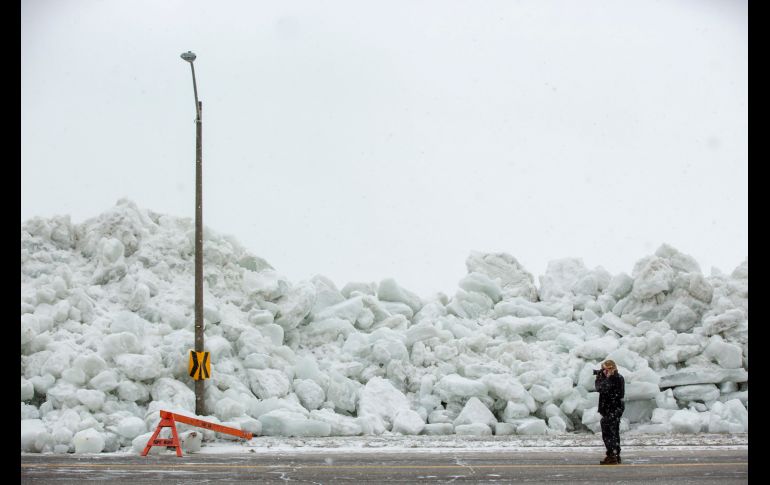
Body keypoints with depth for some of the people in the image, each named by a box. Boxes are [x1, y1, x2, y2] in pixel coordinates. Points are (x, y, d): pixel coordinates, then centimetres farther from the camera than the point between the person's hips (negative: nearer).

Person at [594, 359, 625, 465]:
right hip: (617, 408, 10)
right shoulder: (618, 378, 11)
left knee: (608, 434, -6)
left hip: (610, 410, -10)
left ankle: (611, 456, -8)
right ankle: (616, 455, 24)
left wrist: (599, 377, -5)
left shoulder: (611, 379, -20)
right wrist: (601, 376, 12)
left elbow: (600, 388, -21)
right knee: (614, 433, 18)